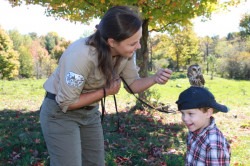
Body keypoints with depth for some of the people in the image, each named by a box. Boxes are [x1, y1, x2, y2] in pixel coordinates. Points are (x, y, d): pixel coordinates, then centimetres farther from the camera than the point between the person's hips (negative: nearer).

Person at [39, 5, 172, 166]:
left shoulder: (125, 51, -13)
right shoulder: (81, 55, -34)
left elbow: (134, 84, -2)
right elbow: (67, 102, -25)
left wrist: (154, 78, -22)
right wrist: (105, 91, -19)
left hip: (90, 112, 7)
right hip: (60, 113, -6)